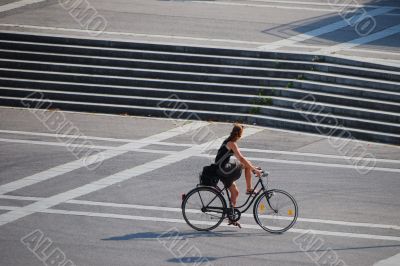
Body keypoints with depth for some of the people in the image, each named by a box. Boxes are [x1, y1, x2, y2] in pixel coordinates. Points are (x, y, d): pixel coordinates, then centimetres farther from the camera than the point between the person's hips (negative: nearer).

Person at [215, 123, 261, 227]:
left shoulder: (229, 141, 16)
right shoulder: (232, 143, -15)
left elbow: (239, 157, 22)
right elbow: (241, 158, -23)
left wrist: (252, 166, 19)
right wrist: (254, 170, -23)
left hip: (221, 170, 9)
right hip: (224, 169, -9)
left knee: (235, 192, 15)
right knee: (247, 164, -3)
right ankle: (249, 189, 2)